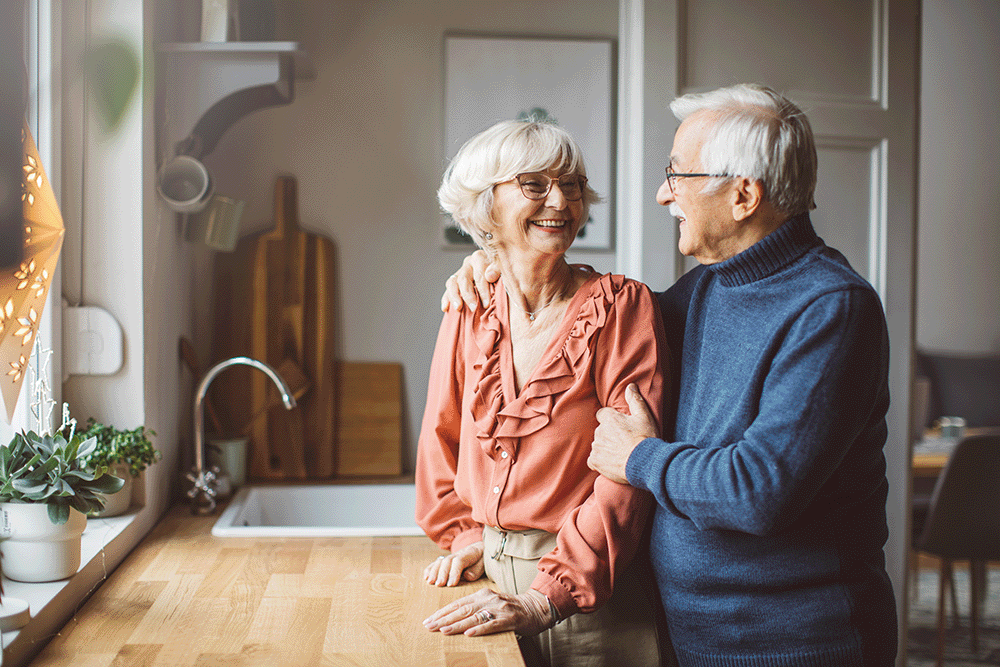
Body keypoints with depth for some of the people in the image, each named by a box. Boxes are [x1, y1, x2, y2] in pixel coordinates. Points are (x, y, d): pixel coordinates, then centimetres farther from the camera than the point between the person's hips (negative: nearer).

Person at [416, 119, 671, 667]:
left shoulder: (621, 307, -10)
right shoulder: (469, 312, 3)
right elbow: (442, 437, 17)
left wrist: (547, 599, -22)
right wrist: (465, 535, 10)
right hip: (487, 578, 4)